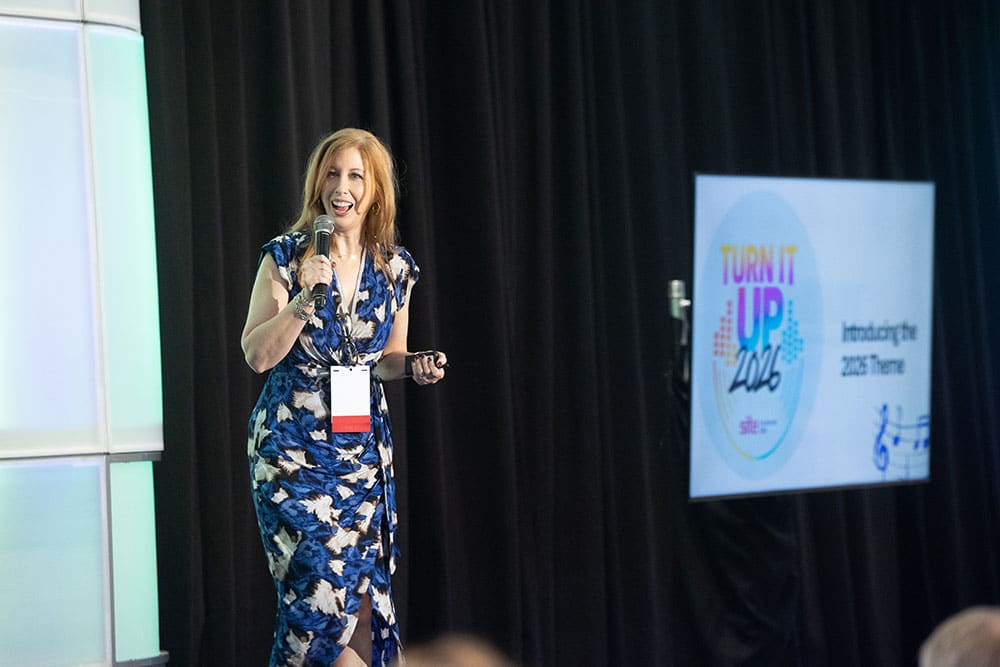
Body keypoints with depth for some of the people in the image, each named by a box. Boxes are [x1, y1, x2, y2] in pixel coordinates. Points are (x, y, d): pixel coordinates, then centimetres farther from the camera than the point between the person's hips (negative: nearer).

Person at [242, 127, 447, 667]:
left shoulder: (395, 268, 5)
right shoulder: (286, 256, -6)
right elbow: (257, 356, -9)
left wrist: (413, 366, -5)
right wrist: (304, 298, -21)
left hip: (364, 447, 4)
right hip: (292, 447, -4)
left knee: (364, 596, 1)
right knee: (323, 587, -13)